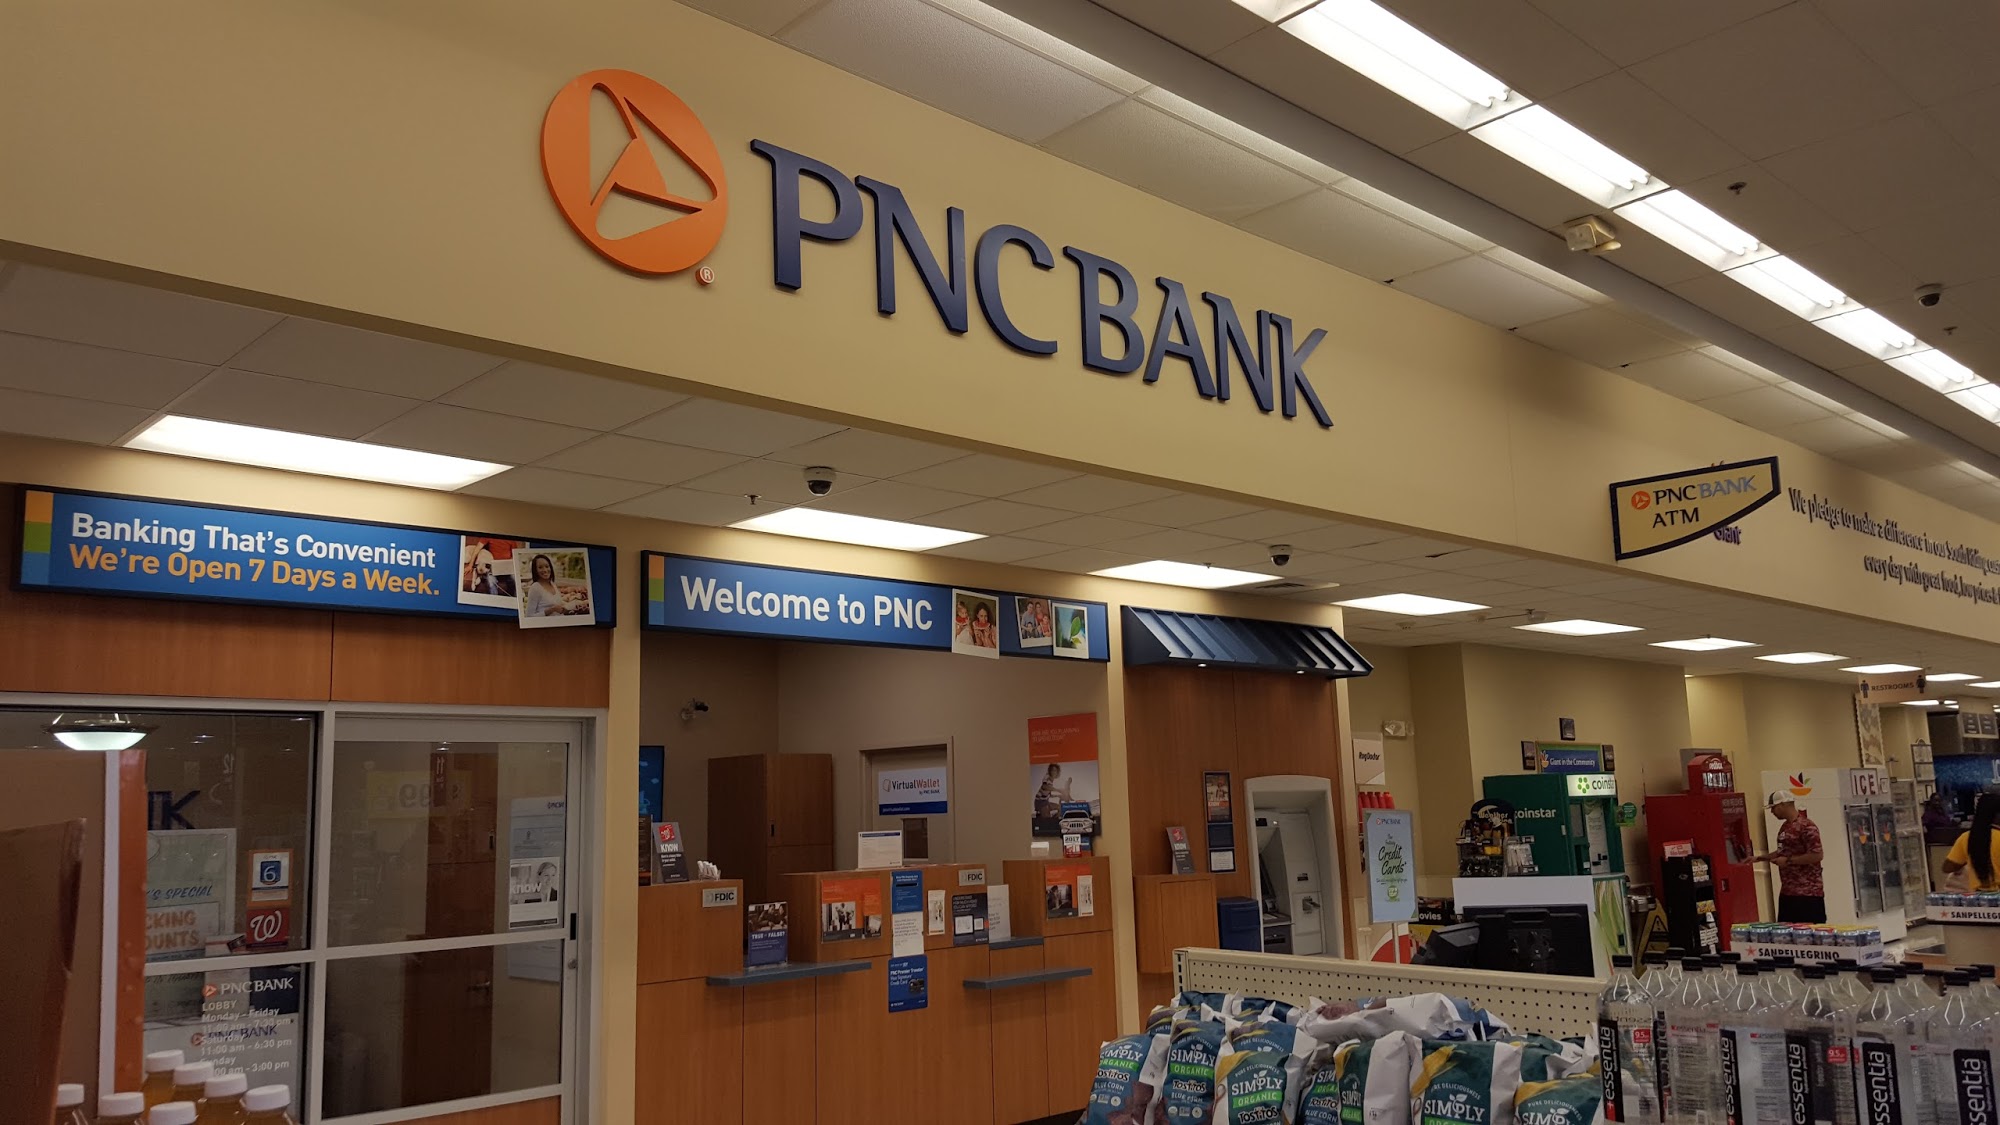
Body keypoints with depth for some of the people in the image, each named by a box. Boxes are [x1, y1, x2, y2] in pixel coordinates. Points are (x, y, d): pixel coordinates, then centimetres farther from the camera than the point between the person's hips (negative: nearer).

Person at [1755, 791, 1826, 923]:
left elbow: (1817, 855, -21)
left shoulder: (1806, 826, -15)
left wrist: (1788, 860, -17)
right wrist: (1759, 858, 17)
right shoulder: (1784, 827, 14)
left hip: (1808, 892, -9)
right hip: (1787, 892, 9)